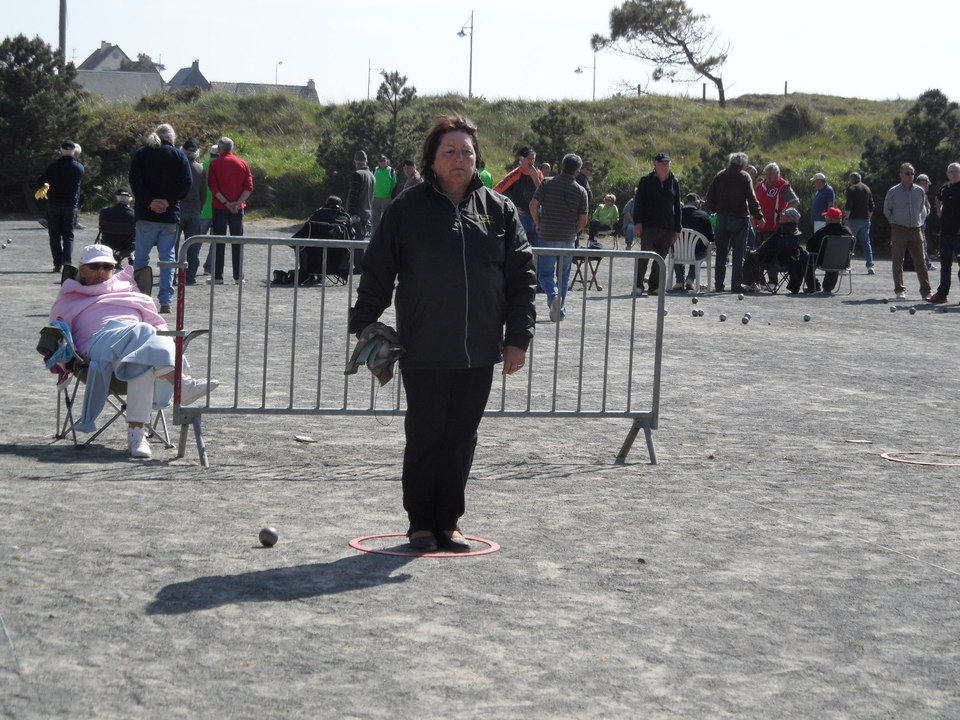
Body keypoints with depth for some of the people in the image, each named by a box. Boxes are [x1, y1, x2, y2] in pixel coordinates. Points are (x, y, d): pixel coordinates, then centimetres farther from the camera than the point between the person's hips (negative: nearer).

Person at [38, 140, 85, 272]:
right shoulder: (79, 168, 1)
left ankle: (57, 264, 0)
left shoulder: (54, 166, -7)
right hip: (71, 205, 2)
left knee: (55, 235, 5)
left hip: (53, 204, -2)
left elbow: (40, 182, 0)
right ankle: (67, 260, -12)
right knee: (68, 235, 8)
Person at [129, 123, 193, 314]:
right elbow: (187, 182, -6)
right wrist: (168, 201, -7)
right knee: (168, 257, 4)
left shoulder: (141, 154, 7)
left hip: (146, 214, 0)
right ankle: (165, 302, -2)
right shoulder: (178, 155, 4)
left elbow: (135, 181, -4)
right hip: (171, 214, 0)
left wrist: (149, 201, -8)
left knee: (141, 256, 7)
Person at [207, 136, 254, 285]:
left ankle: (217, 276, 0)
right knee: (237, 242, 7)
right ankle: (238, 276, 5)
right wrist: (238, 203, -8)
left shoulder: (215, 164, -3)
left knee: (219, 242, 2)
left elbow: (213, 187, -11)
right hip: (238, 209, 2)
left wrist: (226, 203, -11)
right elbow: (249, 187, -2)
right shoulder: (242, 164, 6)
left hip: (219, 208, -2)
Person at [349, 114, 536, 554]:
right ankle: (421, 523, 15)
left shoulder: (499, 210, 8)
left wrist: (518, 337, 3)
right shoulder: (407, 210, 1)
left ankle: (448, 522, 18)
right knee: (424, 438, 3)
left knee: (461, 439, 8)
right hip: (424, 352, -2)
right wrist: (364, 331, -2)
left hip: (480, 353, 3)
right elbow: (377, 274, 3)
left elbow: (522, 276, 9)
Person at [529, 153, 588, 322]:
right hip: (568, 238, 2)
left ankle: (553, 295, -26)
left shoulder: (547, 183, -3)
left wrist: (539, 224, 6)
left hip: (547, 237, -2)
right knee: (564, 275, 15)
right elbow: (583, 220, -1)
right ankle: (560, 311, 15)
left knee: (545, 274, 4)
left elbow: (533, 206, -8)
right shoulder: (581, 191, 0)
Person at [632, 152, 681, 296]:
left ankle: (654, 286, 13)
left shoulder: (674, 182, 13)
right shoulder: (646, 180, 3)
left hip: (668, 228, 3)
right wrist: (638, 223, -8)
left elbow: (677, 207, 17)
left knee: (661, 258, 5)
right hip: (649, 226, -3)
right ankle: (638, 286, -4)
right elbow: (638, 202, 2)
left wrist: (677, 229, 13)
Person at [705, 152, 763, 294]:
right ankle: (736, 285, -4)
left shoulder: (720, 176, 6)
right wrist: (758, 216, -5)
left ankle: (718, 284, 10)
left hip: (722, 218, 4)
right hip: (740, 218, -4)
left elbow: (710, 196, 7)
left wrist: (714, 210, 17)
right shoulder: (744, 177, -6)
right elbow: (751, 199, -10)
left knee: (721, 252, 11)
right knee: (738, 253, 0)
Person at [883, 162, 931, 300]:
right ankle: (900, 290, 8)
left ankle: (926, 291, 1)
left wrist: (920, 221, 11)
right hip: (899, 230, -2)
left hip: (916, 230, 2)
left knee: (920, 262, -1)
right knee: (898, 262, 1)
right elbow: (886, 210, 10)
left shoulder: (920, 191, 8)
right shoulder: (893, 192, 0)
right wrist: (894, 223, 7)